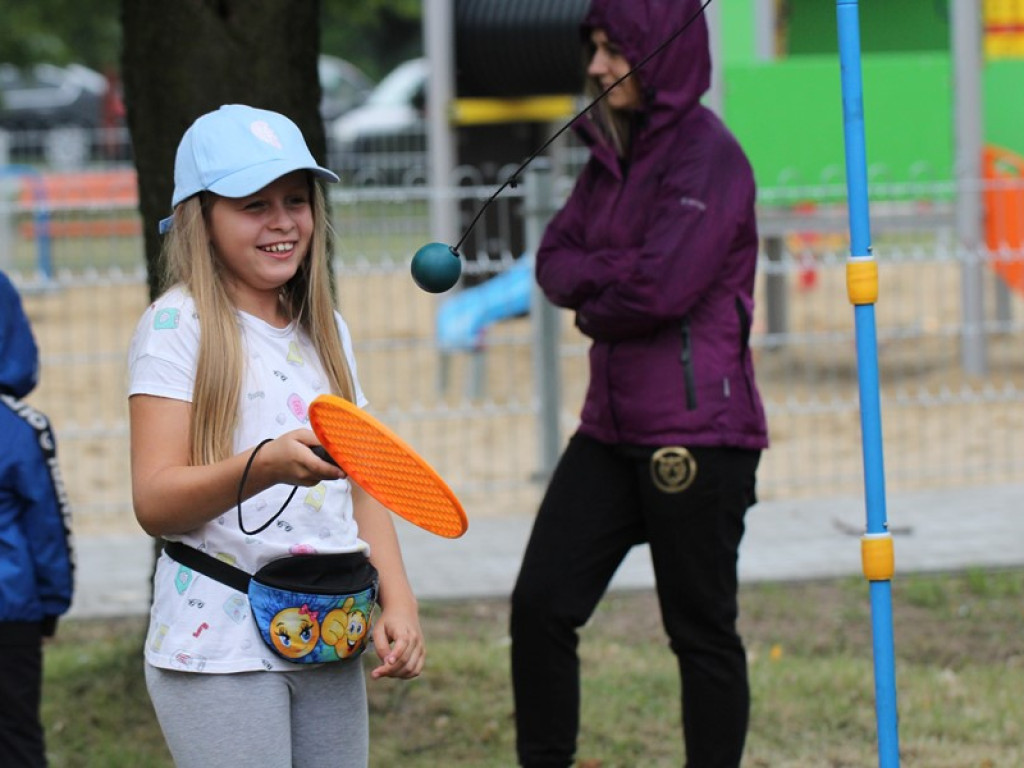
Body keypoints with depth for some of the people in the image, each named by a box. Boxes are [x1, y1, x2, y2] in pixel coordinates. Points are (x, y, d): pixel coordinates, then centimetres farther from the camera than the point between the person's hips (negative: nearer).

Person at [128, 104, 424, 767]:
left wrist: (398, 601, 1)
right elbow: (155, 502, -15)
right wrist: (265, 466, -31)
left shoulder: (326, 331, 14)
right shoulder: (177, 324, -6)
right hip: (220, 648, -6)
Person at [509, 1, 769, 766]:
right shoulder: (613, 152, 13)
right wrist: (612, 274, -10)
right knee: (541, 604, 3)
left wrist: (592, 302, -2)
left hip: (696, 435, -8)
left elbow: (660, 289, -20)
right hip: (614, 427, 8)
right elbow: (555, 257, 10)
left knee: (702, 631, 2)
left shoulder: (708, 158, -14)